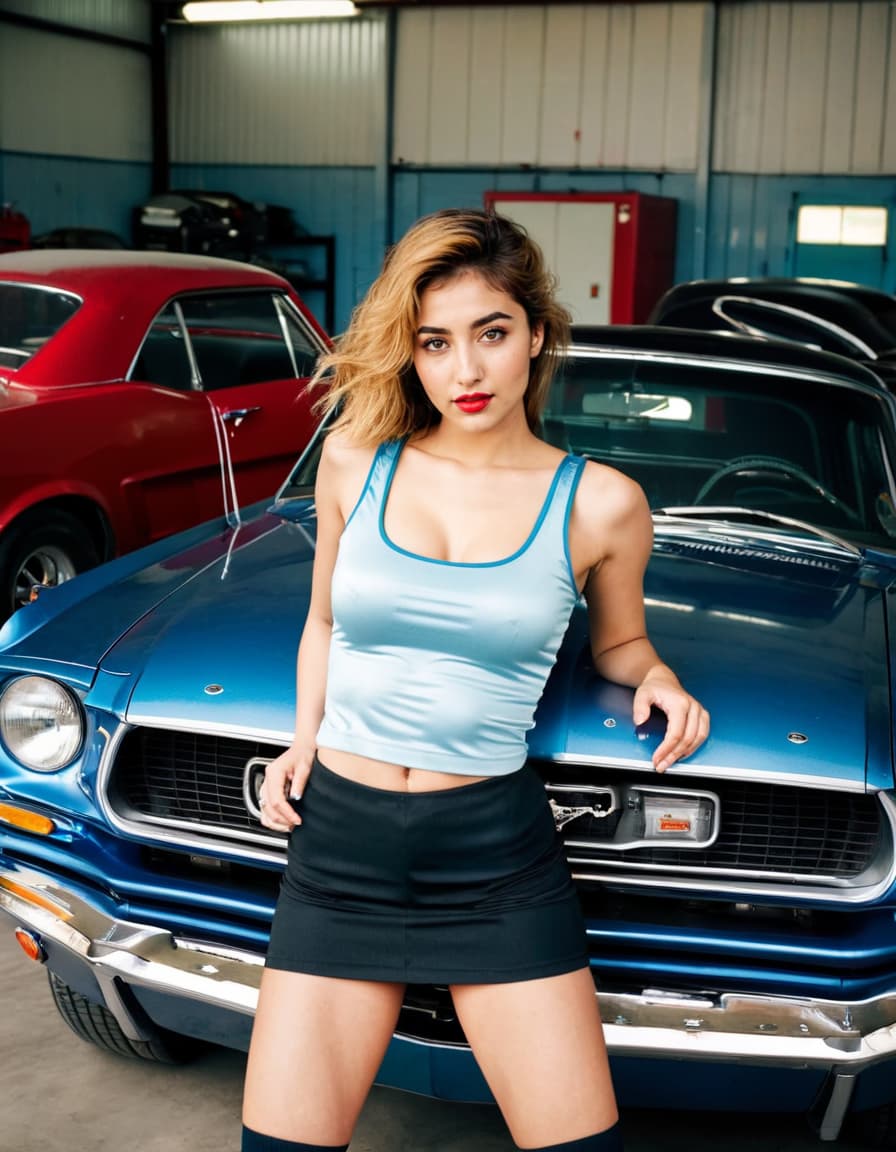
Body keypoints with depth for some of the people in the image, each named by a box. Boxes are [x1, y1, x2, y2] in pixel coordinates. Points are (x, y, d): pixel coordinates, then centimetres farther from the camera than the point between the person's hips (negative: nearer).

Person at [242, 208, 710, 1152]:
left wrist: (655, 678, -5)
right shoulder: (356, 460, 1)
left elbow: (616, 644, 16)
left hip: (497, 854, -1)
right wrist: (304, 740, 3)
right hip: (339, 838, 2)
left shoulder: (600, 505, -3)